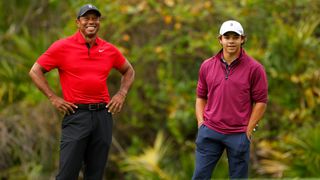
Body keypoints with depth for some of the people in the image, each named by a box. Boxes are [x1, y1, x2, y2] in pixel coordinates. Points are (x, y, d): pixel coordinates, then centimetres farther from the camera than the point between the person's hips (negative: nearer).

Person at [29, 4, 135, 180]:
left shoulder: (109, 49, 8)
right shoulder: (62, 46, -2)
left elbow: (128, 71, 25)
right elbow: (35, 71, 1)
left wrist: (121, 94, 10)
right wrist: (53, 98, -5)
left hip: (103, 115, 4)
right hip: (76, 114, -4)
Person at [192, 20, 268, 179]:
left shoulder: (254, 68, -5)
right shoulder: (207, 66, 6)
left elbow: (261, 102, -4)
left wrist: (248, 130, -7)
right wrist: (201, 123, 4)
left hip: (238, 134, -3)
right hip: (209, 132, 3)